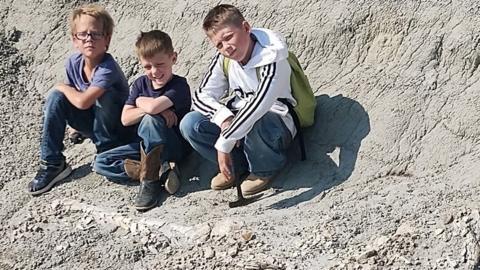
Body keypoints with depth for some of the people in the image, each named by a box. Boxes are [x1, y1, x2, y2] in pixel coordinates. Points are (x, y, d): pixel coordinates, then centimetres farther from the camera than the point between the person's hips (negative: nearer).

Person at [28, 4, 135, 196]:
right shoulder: (73, 63, -9)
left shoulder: (108, 69, -31)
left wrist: (64, 87, -21)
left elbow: (83, 102, -39)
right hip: (92, 125, 6)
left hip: (118, 128, -6)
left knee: (103, 95, -33)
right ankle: (52, 164, -11)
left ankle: (106, 152, -11)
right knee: (56, 97, -14)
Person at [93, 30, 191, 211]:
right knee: (101, 163, -7)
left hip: (175, 148, -7)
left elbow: (152, 107, -36)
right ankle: (161, 172, -19)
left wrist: (140, 101, -13)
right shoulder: (141, 84, 3)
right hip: (147, 146, 7)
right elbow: (125, 119, -7)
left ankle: (150, 180, -24)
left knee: (150, 120, -35)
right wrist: (149, 107, -22)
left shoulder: (179, 86, -17)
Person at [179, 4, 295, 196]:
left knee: (253, 123, -42)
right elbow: (201, 96, -5)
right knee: (189, 124, -17)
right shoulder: (223, 59, -3)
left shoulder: (272, 59, -24)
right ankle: (238, 165, 0)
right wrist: (224, 118, -26)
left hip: (277, 127, -6)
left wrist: (223, 143, -37)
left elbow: (257, 107, -36)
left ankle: (266, 169, -9)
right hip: (238, 122, 6)